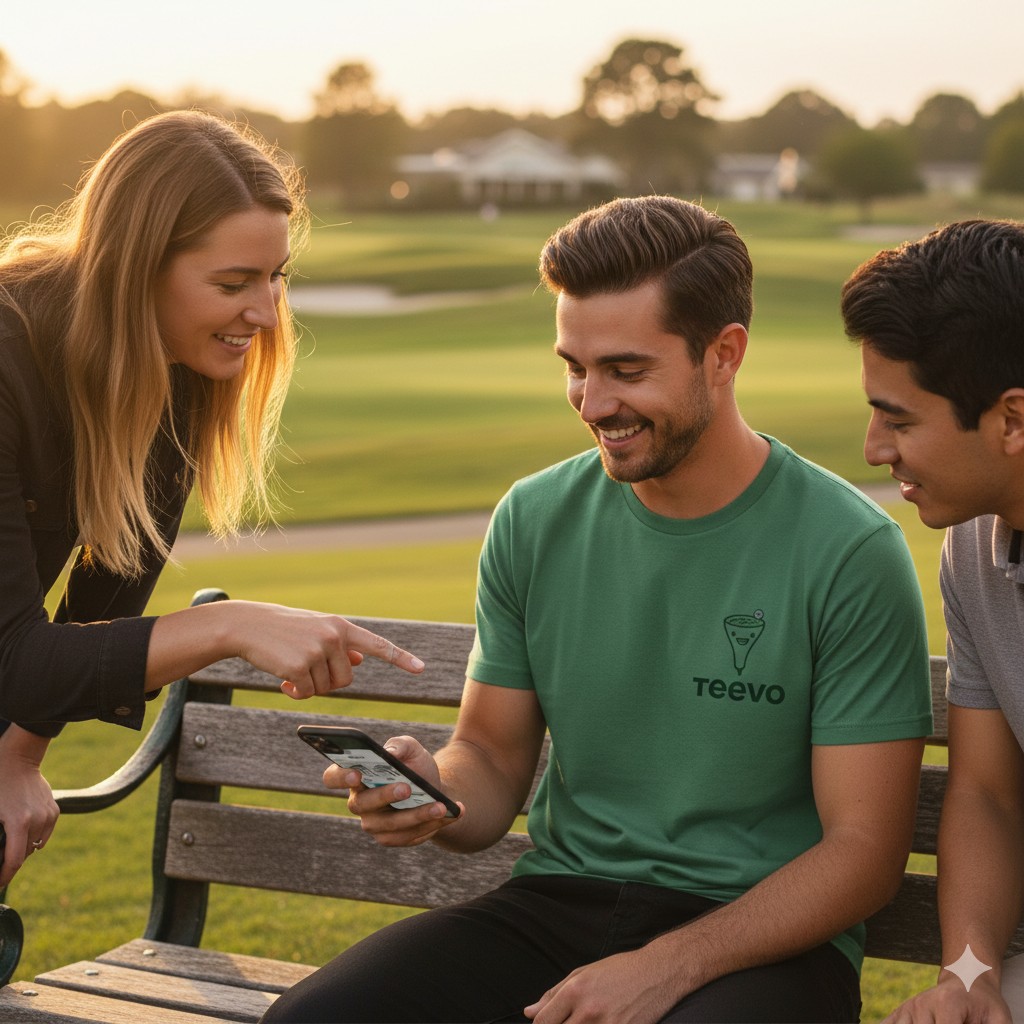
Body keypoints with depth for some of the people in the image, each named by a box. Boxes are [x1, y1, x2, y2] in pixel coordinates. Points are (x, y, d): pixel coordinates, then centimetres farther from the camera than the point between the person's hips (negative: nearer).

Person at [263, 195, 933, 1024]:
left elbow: (863, 849, -8)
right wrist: (437, 797, -13)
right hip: (557, 902, 4)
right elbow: (495, 758, 12)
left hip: (764, 937, -3)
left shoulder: (850, 551, -9)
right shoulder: (534, 520, 5)